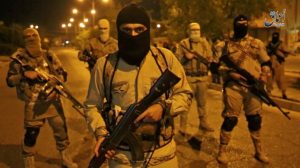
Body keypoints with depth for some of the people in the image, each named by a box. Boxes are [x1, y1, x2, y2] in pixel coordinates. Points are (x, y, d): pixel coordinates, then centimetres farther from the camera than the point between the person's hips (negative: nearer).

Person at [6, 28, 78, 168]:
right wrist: (23, 75, -21)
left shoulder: (49, 55, 3)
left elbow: (62, 74, 5)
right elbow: (9, 81, -3)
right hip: (33, 103, -2)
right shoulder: (19, 58, -2)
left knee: (61, 129, 10)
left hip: (53, 100, 2)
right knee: (31, 133, 5)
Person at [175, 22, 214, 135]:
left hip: (203, 77, 4)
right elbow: (177, 59, -3)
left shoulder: (205, 43, 10)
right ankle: (183, 126, 6)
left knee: (202, 102, 14)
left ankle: (203, 123, 28)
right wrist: (186, 57, -19)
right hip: (188, 77, -4)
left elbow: (210, 58, 14)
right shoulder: (183, 43, -1)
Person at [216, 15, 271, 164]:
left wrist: (264, 75, -6)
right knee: (230, 119, -3)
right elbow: (221, 65, 6)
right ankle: (222, 150, 11)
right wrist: (231, 74, -12)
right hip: (233, 86, -2)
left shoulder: (257, 43, 11)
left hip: (253, 87, 2)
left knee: (255, 119, 10)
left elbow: (266, 62, 13)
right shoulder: (227, 45, 6)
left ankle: (259, 151, 27)